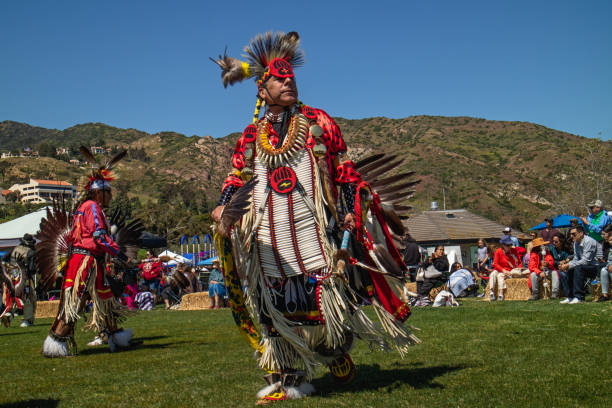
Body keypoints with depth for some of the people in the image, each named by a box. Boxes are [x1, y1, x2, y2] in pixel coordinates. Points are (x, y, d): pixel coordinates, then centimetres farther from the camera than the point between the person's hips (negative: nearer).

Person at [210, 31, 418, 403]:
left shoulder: (317, 122, 8)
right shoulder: (252, 135, 14)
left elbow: (343, 168, 7)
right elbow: (237, 176, 18)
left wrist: (353, 207, -4)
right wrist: (223, 208, 1)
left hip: (312, 227, -2)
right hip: (269, 237, 3)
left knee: (326, 293, -5)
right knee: (276, 303, 3)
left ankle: (339, 355, 25)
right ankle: (287, 377, 14)